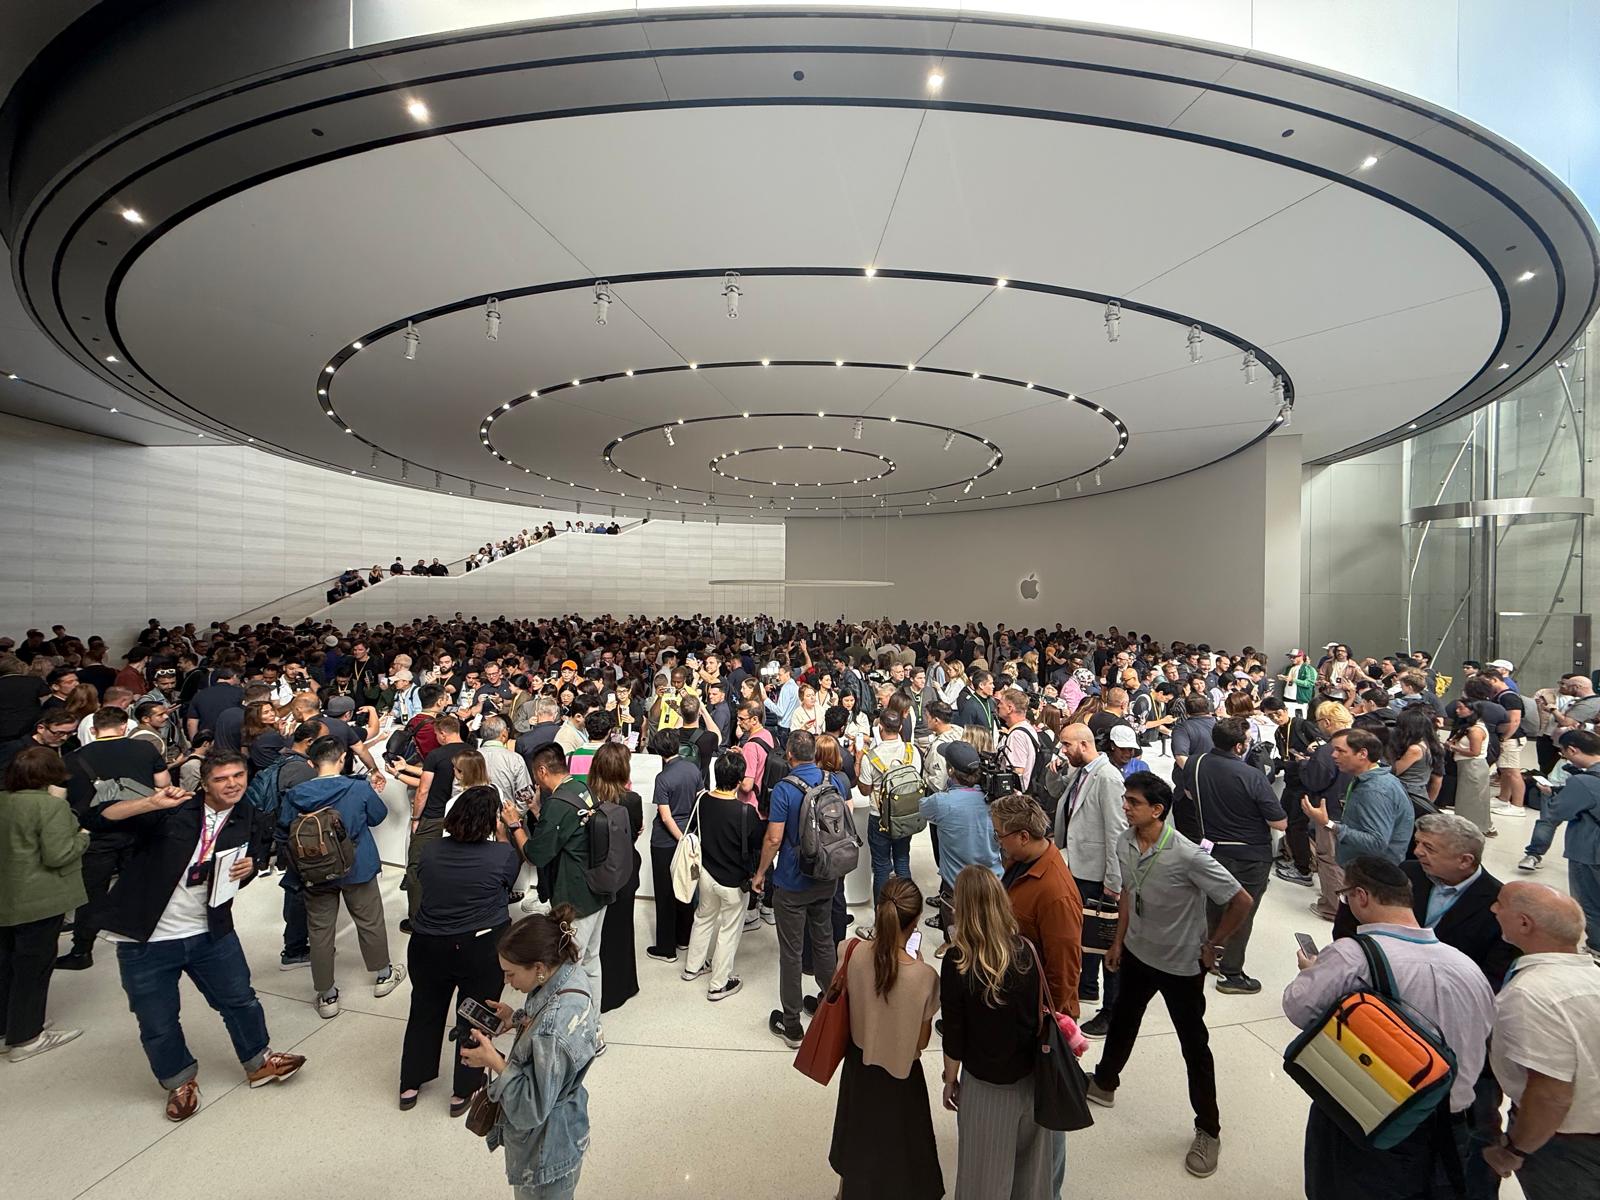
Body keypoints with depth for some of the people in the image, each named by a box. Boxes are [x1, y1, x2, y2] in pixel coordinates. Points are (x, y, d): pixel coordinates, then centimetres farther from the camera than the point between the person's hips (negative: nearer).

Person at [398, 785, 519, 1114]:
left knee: (425, 1012, 25)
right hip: (482, 949, -4)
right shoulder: (501, 855, -17)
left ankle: (410, 1086, 40)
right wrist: (503, 836, 10)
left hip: (427, 947, 4)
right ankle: (463, 1092, 30)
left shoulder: (430, 851, -6)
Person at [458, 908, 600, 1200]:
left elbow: (533, 1107, -28)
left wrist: (495, 1062, -24)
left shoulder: (554, 1029, -40)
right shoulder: (569, 972, -14)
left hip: (545, 1149, -7)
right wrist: (517, 1019, -7)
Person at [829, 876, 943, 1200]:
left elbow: (856, 1000, -1)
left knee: (859, 1133, 31)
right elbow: (922, 1040, -14)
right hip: (899, 1073, -4)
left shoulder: (858, 954, -21)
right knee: (896, 1142, 24)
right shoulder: (924, 976, -30)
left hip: (859, 1062, 4)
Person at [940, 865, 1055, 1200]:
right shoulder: (1026, 950, -16)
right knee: (1029, 1159, 27)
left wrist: (950, 1079, 1)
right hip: (1030, 1075, 3)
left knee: (985, 1165, 19)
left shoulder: (957, 961, -24)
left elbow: (954, 1032, -15)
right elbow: (1038, 1012, -3)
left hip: (984, 1082, -3)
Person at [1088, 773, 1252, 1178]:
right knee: (1122, 1021, 24)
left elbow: (1241, 901, -22)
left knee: (1194, 1045, 12)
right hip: (1137, 953, 6)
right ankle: (1104, 1083, 48)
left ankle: (1208, 1131, 33)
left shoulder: (1188, 856, -31)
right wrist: (1118, 941, 9)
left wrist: (1213, 945, -12)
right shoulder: (1125, 843, -12)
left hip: (1181, 964, -6)